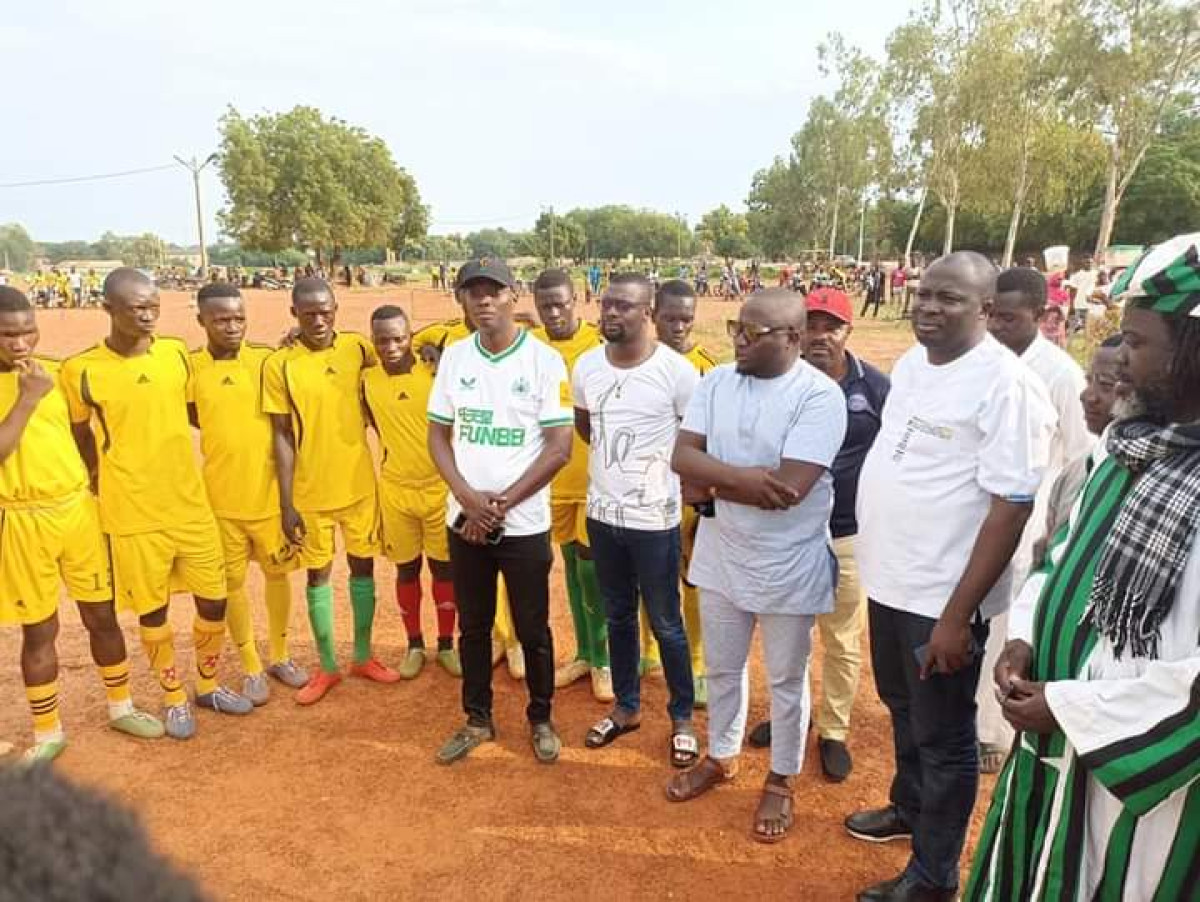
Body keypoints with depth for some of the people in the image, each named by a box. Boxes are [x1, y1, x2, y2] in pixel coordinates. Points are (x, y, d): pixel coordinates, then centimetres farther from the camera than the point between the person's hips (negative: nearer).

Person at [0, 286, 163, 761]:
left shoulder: (55, 372, 3)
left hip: (79, 508, 3)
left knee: (102, 615, 11)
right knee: (39, 629, 8)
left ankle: (120, 707, 30)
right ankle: (48, 732, 25)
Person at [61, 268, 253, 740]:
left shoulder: (177, 353, 0)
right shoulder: (81, 371, -10)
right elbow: (80, 440, 4)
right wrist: (104, 487, 7)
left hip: (192, 504, 3)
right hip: (132, 516, -3)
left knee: (214, 600, 9)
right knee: (153, 611, 10)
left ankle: (208, 684, 33)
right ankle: (174, 697, 31)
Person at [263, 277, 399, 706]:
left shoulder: (357, 347, -3)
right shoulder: (279, 365, -10)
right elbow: (282, 437, -8)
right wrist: (286, 504, -9)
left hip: (360, 484, 2)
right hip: (311, 492, -2)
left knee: (363, 567, 12)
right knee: (318, 573, 10)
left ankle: (363, 657, 30)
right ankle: (327, 667, 26)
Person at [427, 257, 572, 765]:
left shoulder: (544, 361, -9)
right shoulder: (453, 357, 2)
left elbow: (559, 448, -12)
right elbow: (437, 436, 4)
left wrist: (501, 504, -14)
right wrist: (469, 497, -12)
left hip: (524, 524, -3)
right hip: (464, 519, 4)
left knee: (533, 630, 10)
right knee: (472, 627, 16)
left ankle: (540, 719, 31)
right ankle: (477, 720, 35)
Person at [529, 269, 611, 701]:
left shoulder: (601, 344, -10)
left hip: (596, 474, -4)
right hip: (554, 476, 4)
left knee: (590, 565, -2)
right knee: (572, 563, 15)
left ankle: (603, 660, 17)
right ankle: (584, 653, 30)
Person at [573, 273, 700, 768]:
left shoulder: (677, 370, -16)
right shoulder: (586, 366, 0)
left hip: (654, 519, -5)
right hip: (601, 513, 5)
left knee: (665, 623, 9)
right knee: (618, 616, 19)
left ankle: (682, 717, 29)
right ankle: (627, 707, 37)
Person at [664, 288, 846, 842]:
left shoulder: (819, 396, -20)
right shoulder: (716, 382, -2)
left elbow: (788, 489, -28)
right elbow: (681, 457, -9)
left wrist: (709, 481, -17)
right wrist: (742, 476, -26)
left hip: (787, 567, -5)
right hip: (721, 556, 5)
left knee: (785, 680, 15)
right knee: (722, 668, 22)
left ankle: (781, 781, 37)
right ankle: (720, 757, 45)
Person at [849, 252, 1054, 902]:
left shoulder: (1005, 385, -20)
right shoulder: (910, 363, 5)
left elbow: (1012, 507, -21)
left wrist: (958, 614, -21)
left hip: (943, 598, -7)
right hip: (890, 580, 7)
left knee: (943, 738, 11)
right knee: (902, 709, 25)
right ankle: (908, 808, 49)